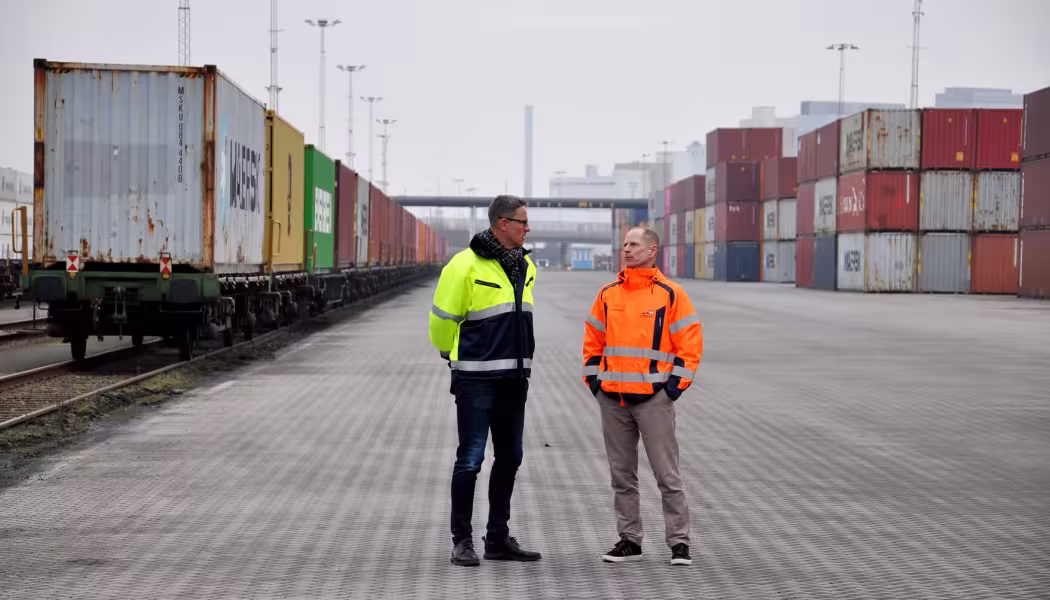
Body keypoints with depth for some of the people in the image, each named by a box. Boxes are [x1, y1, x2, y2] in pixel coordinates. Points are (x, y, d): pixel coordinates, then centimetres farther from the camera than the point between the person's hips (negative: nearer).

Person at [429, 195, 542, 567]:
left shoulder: (525, 267, 11)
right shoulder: (466, 265, -13)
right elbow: (442, 319, -5)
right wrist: (454, 354, 10)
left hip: (515, 378, 7)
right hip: (477, 379, -7)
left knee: (509, 458, 11)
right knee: (470, 458, -3)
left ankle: (498, 537, 21)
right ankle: (462, 540, 5)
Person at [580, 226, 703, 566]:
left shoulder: (671, 294, -3)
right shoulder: (607, 295, 10)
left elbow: (690, 342, -4)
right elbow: (592, 340, 17)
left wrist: (676, 384, -9)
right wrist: (593, 379, 8)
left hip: (654, 398, -5)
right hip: (612, 399, 5)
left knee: (667, 474, -2)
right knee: (621, 474, 10)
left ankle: (678, 541, 4)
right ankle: (629, 539, 18)